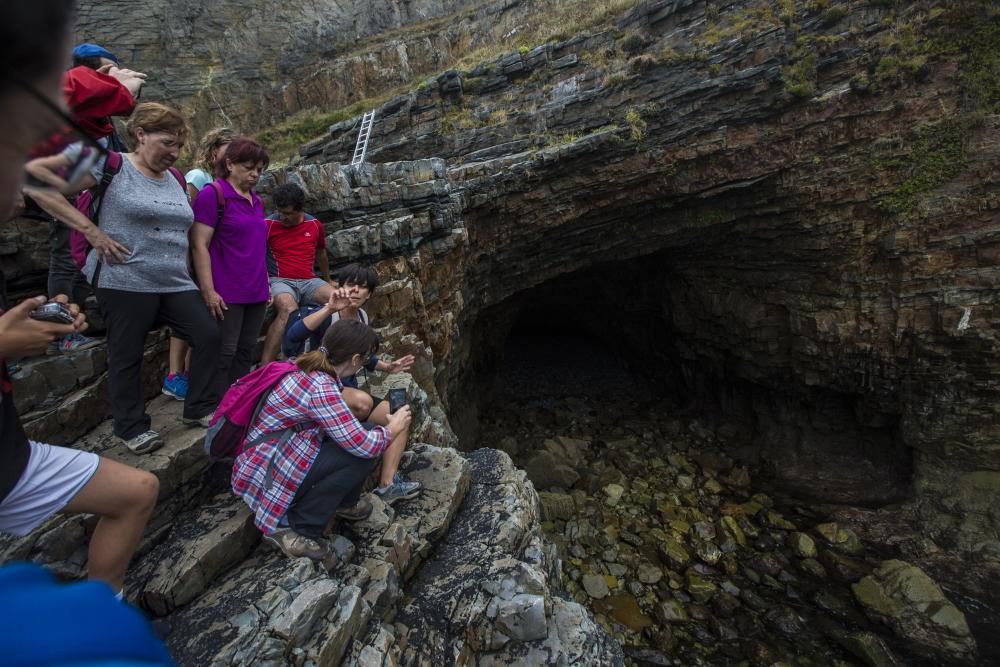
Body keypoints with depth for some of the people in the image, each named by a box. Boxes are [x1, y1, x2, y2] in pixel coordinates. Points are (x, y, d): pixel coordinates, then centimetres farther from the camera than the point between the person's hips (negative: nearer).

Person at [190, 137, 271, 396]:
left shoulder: (256, 200, 15)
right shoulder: (212, 194, -6)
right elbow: (200, 245, -11)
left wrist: (266, 283, 17)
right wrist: (208, 291, -17)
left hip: (255, 292, 7)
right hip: (226, 294, -7)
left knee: (245, 353, 12)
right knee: (223, 355, 0)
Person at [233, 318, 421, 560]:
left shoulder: (306, 367, -1)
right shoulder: (320, 388, -28)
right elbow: (363, 446, -27)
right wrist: (391, 429, -9)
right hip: (265, 475, -8)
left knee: (354, 440, -2)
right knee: (360, 455, -18)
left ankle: (344, 501, 18)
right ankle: (290, 527, -6)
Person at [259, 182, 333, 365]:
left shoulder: (315, 225, 9)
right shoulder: (268, 225, -2)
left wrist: (328, 280, 38)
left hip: (309, 281, 4)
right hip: (281, 281, -3)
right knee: (288, 310, -37)